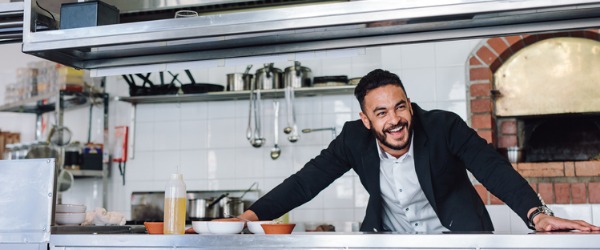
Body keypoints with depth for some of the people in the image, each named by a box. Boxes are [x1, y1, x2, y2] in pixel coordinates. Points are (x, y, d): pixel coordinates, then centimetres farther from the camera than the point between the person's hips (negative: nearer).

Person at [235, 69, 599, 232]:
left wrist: (538, 215, -41)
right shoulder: (354, 139, -13)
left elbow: (494, 169, -23)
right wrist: (251, 216, -24)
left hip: (454, 235, -2)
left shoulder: (444, 126, -19)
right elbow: (308, 180, -13)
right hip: (388, 239, 3)